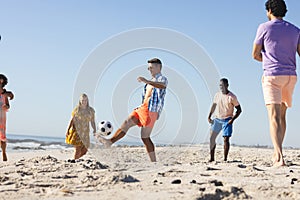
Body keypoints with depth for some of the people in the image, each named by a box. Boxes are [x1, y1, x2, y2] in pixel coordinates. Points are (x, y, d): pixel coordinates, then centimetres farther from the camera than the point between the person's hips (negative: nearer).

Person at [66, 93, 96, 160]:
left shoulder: (91, 110, 6)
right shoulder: (76, 109, 2)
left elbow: (92, 121, 6)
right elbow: (71, 120, 4)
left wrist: (94, 129, -9)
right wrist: (68, 130, -1)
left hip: (85, 132, 3)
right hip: (76, 131, -3)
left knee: (84, 150, 5)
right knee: (78, 149, -14)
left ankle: (75, 159, 28)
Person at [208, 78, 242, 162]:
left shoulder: (232, 97, -9)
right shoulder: (217, 95, 5)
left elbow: (239, 110, -4)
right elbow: (214, 106, 19)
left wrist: (232, 119, -14)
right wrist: (209, 116, 9)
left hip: (227, 120, -4)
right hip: (217, 119, 5)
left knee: (226, 139, -11)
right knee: (211, 138, -1)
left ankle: (225, 159, -4)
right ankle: (212, 158, 7)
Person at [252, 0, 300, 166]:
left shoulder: (264, 27, 1)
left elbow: (255, 54, 6)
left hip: (272, 75, -4)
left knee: (274, 117, -11)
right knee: (281, 115, 18)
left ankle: (279, 157, -24)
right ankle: (277, 153, 24)